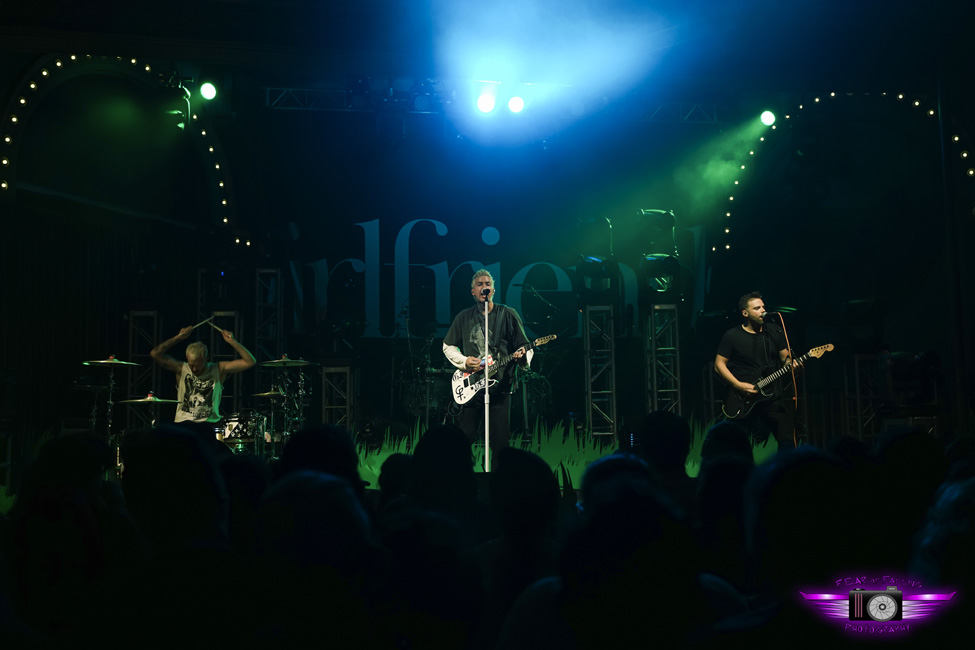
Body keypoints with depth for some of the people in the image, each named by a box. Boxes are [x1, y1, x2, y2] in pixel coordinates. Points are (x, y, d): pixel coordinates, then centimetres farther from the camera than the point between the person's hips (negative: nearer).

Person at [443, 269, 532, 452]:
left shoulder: (508, 315, 4)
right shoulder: (464, 318, 10)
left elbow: (525, 347, 6)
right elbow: (448, 346, 18)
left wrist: (522, 356, -18)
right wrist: (463, 361, -1)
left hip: (500, 387, -2)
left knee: (500, 443, -4)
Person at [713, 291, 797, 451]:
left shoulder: (775, 331, 10)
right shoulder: (732, 336, -1)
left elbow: (785, 357, 15)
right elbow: (719, 364, -1)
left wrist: (791, 364, -10)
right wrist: (738, 385, -12)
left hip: (773, 395, 3)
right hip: (743, 402, -3)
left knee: (787, 440, -4)